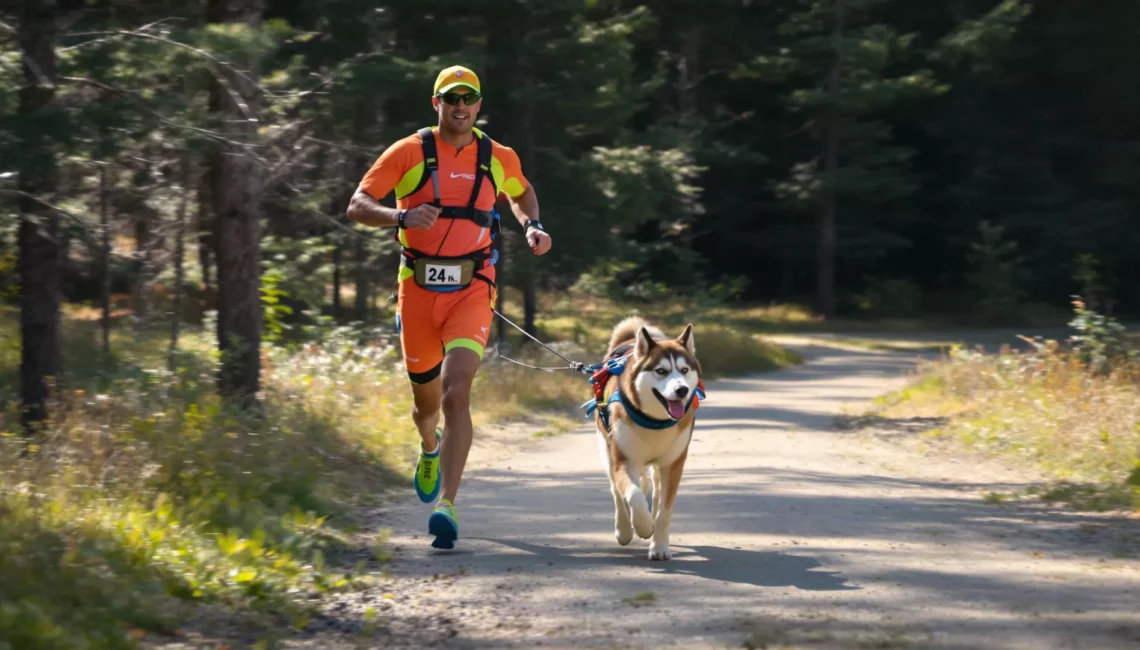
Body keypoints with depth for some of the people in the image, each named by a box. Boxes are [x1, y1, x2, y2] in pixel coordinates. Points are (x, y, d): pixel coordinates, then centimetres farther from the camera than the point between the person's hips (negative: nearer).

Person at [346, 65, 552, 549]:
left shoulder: (499, 159, 5)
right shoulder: (409, 153, -3)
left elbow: (520, 193, 28)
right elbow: (357, 207, -6)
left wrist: (532, 227, 7)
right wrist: (401, 216, -25)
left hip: (471, 291, -1)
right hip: (418, 291, 1)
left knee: (457, 393, -19)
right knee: (427, 399, 14)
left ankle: (447, 505, -23)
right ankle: (430, 449, 51)